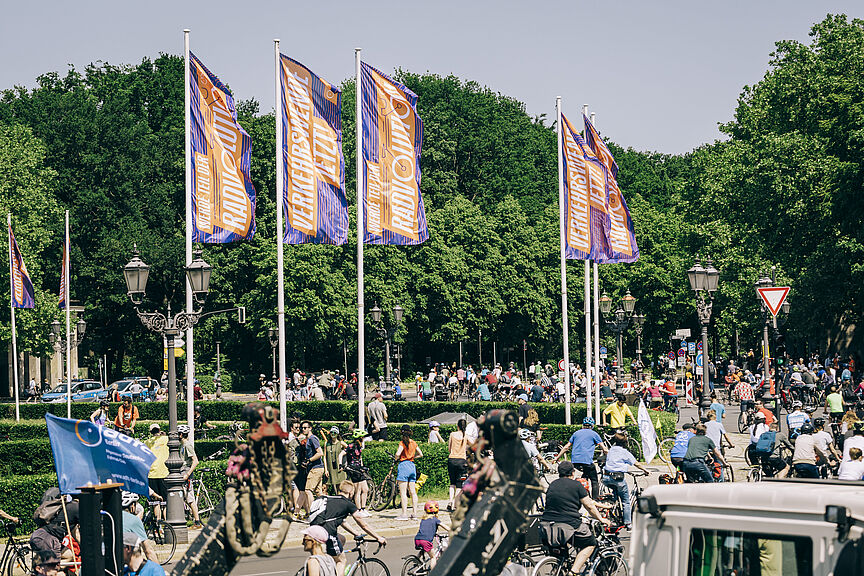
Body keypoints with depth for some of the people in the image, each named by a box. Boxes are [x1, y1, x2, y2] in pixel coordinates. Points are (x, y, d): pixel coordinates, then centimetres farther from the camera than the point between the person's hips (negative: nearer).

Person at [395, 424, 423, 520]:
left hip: (403, 465, -6)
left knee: (403, 492, -5)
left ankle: (404, 514, -8)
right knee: (413, 492, 8)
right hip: (412, 466, 6)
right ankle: (415, 513, 10)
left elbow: (398, 454, -22)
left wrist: (396, 458, -1)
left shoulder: (402, 443, -9)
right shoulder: (414, 443, 9)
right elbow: (421, 454, 17)